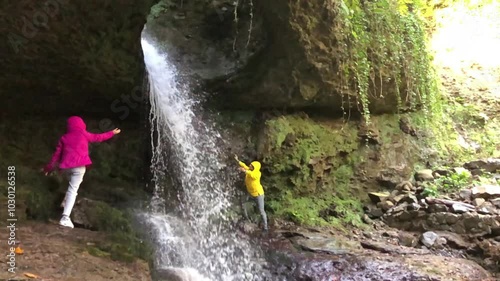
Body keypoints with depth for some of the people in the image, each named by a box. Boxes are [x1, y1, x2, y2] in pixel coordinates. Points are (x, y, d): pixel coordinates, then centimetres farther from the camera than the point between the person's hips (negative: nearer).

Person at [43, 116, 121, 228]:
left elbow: (57, 153, 13)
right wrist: (112, 133, 31)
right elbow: (98, 137, 18)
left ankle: (66, 202, 25)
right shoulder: (84, 134, 7)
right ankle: (65, 217, -18)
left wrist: (50, 166, 21)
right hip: (79, 166, -4)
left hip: (66, 166, 4)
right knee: (73, 190, -8)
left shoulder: (64, 137, 14)